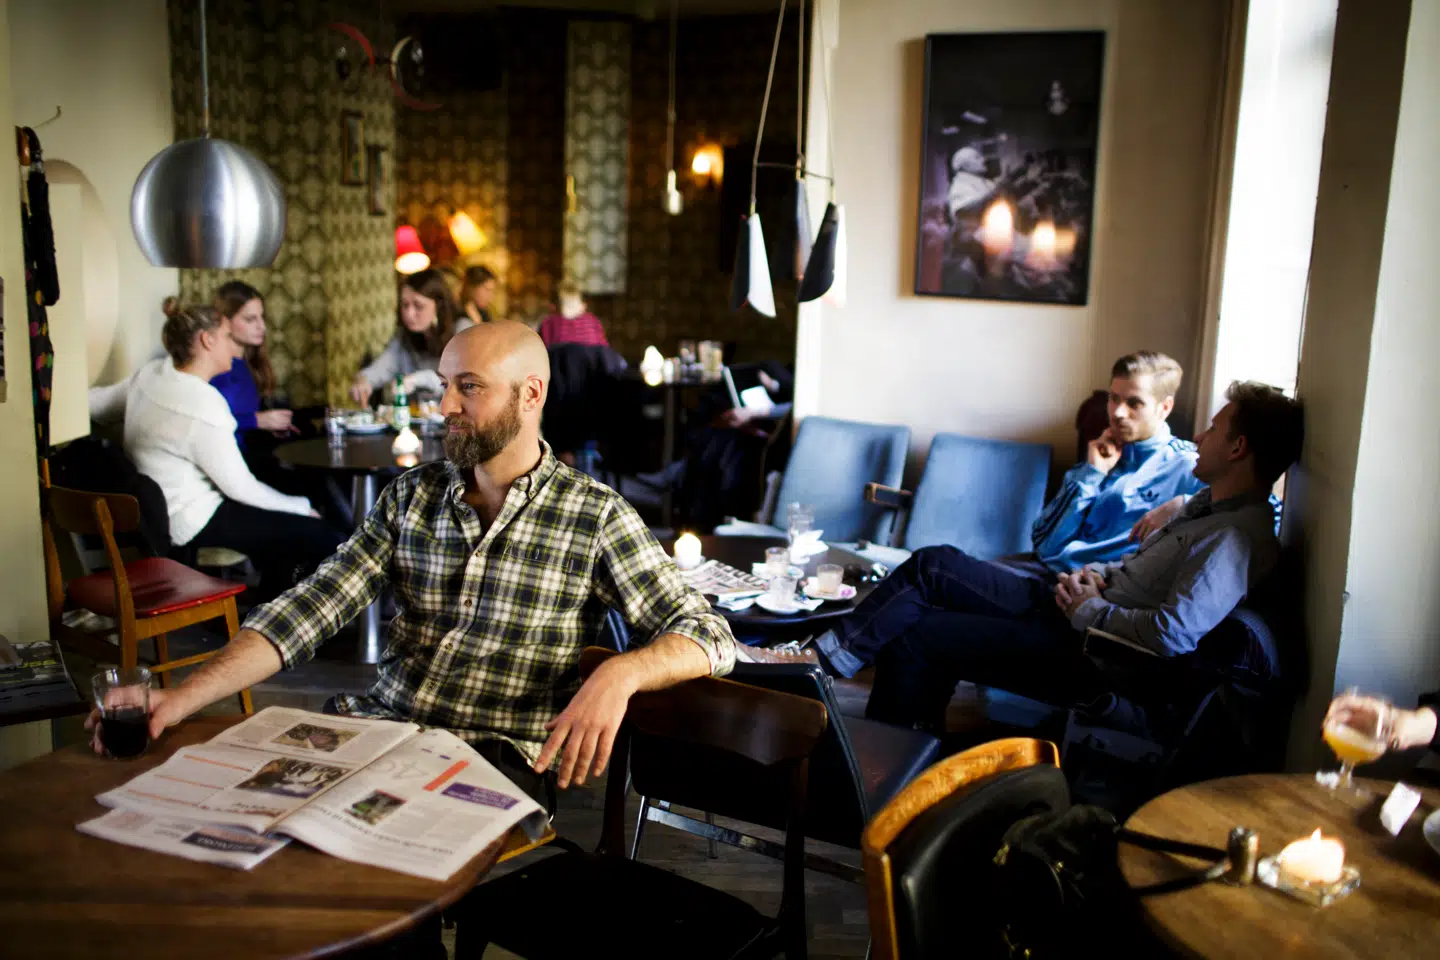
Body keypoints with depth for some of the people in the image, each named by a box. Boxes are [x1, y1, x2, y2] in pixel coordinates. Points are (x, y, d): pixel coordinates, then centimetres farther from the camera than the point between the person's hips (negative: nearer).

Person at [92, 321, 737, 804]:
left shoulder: (594, 517, -2)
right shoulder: (411, 497, 11)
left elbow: (707, 637, -6)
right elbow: (308, 611, 4)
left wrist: (618, 675, -27)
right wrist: (181, 699, -10)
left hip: (492, 758, -3)